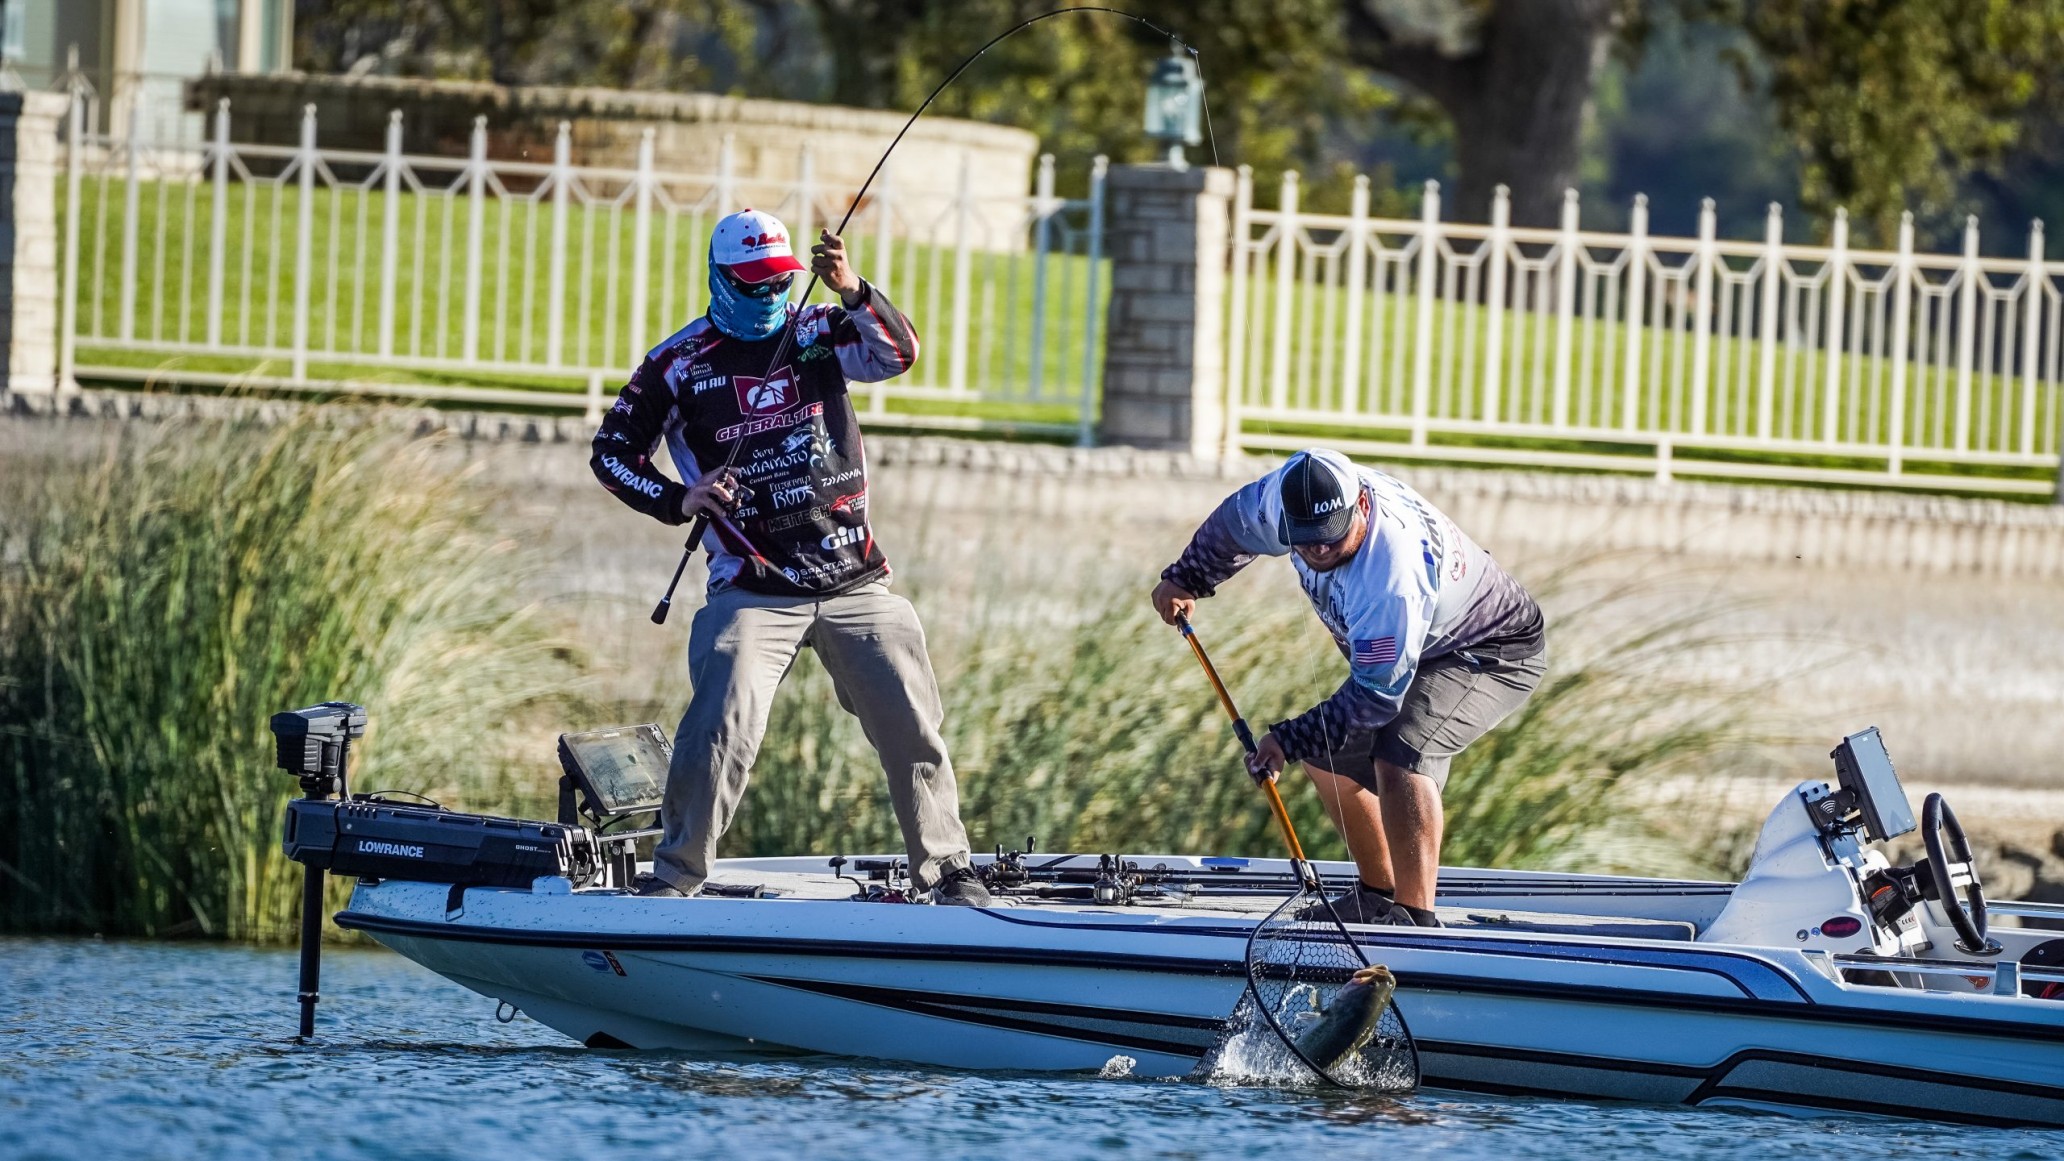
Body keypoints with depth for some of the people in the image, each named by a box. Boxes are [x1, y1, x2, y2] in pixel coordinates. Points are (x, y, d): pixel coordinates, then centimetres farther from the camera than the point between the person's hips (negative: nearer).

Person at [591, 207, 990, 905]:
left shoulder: (818, 335, 6)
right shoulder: (681, 363, 2)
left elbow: (898, 354, -12)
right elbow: (612, 452, 9)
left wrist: (852, 292, -29)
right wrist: (678, 500, -8)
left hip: (855, 585, 2)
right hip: (753, 592, -2)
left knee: (912, 725, 2)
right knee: (724, 722, -20)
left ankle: (946, 869, 18)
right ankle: (674, 873, -9)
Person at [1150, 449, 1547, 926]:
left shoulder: (1391, 578, -41)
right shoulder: (1286, 494, -19)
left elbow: (1376, 695, -32)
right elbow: (1237, 521, 7)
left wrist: (1290, 740, -30)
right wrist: (1185, 580, 19)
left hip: (1495, 654, -9)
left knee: (1399, 754, -32)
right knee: (1330, 755, 13)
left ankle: (1417, 918, -31)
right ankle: (1377, 897, 27)